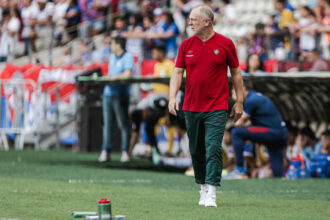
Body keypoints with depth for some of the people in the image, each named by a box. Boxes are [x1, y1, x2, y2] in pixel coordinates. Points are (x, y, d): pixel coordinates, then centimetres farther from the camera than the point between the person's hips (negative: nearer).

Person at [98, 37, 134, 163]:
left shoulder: (128, 57, -4)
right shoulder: (112, 57, 19)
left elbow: (127, 74, -15)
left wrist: (113, 77, -6)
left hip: (120, 95, -7)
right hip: (108, 93, 7)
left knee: (123, 124, -4)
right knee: (108, 123, 3)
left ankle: (125, 152, -2)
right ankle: (105, 152, 1)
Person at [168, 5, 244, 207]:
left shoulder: (225, 44, -2)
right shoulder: (186, 45, 6)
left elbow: (236, 73, 5)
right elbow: (178, 72, 5)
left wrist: (239, 102, 3)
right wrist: (173, 96, -10)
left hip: (216, 108, -4)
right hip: (191, 107, 4)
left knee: (213, 149, -13)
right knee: (196, 151, 8)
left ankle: (211, 194, -16)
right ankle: (203, 188, 21)